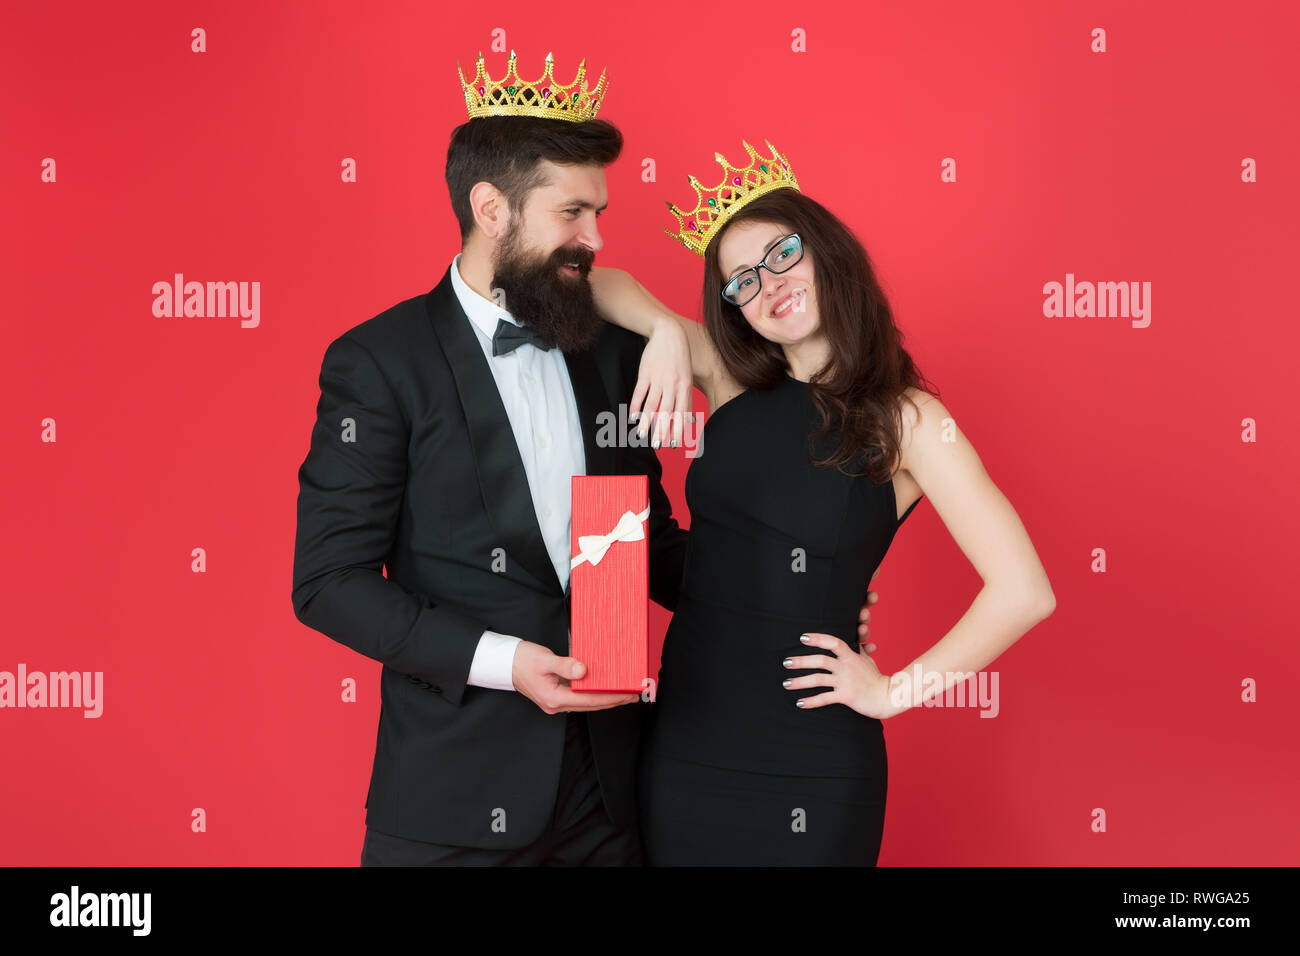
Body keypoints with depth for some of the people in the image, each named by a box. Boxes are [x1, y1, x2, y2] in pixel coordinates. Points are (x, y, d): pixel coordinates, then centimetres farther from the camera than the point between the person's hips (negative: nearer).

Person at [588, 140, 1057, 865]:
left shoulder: (907, 419, -9)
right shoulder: (732, 383, 2)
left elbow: (1023, 591, -14)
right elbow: (599, 283, 6)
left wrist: (894, 691, -8)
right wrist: (668, 331, -12)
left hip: (812, 759, -3)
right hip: (684, 738, 4)